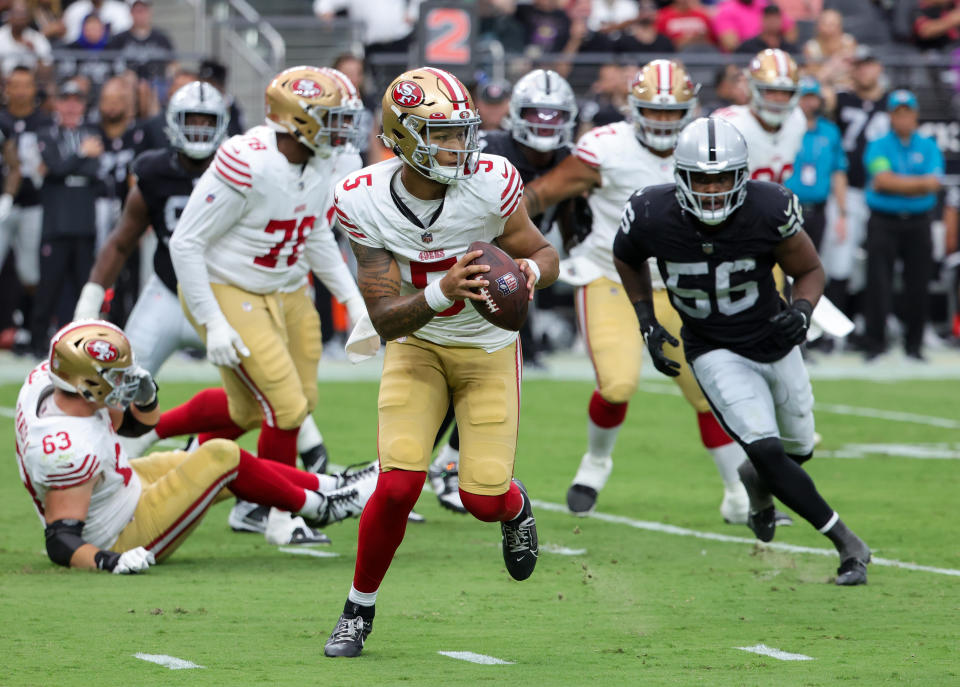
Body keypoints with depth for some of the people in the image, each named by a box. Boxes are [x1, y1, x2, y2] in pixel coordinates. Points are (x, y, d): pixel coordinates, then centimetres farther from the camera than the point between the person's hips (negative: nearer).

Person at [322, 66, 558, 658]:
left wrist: (531, 270, -29)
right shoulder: (365, 201, -20)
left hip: (488, 347, 0)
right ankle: (359, 609, 7)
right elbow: (385, 317, -20)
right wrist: (441, 294, -39)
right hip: (416, 345, 0)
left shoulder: (491, 183, -21)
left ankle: (516, 507, 32)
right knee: (398, 485, -17)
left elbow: (544, 253, -4)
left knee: (484, 497, -9)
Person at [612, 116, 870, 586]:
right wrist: (647, 324, -2)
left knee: (797, 450, 16)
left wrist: (801, 312, -25)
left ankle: (756, 480, 53)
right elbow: (628, 260, 4)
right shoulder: (652, 216, -21)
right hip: (716, 353, -2)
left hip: (774, 341, 2)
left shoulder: (770, 210, -23)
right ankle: (847, 545, -6)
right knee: (768, 452, -18)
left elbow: (810, 271, -5)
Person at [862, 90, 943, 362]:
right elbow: (884, 180, -13)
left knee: (918, 286, 2)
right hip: (884, 223, -2)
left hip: (917, 224, 2)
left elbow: (934, 183, -6)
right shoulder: (878, 146, 3)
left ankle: (914, 345, 12)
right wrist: (920, 182, -13)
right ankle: (875, 345, -2)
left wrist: (896, 184, -13)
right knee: (878, 285, -6)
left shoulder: (929, 147, 8)